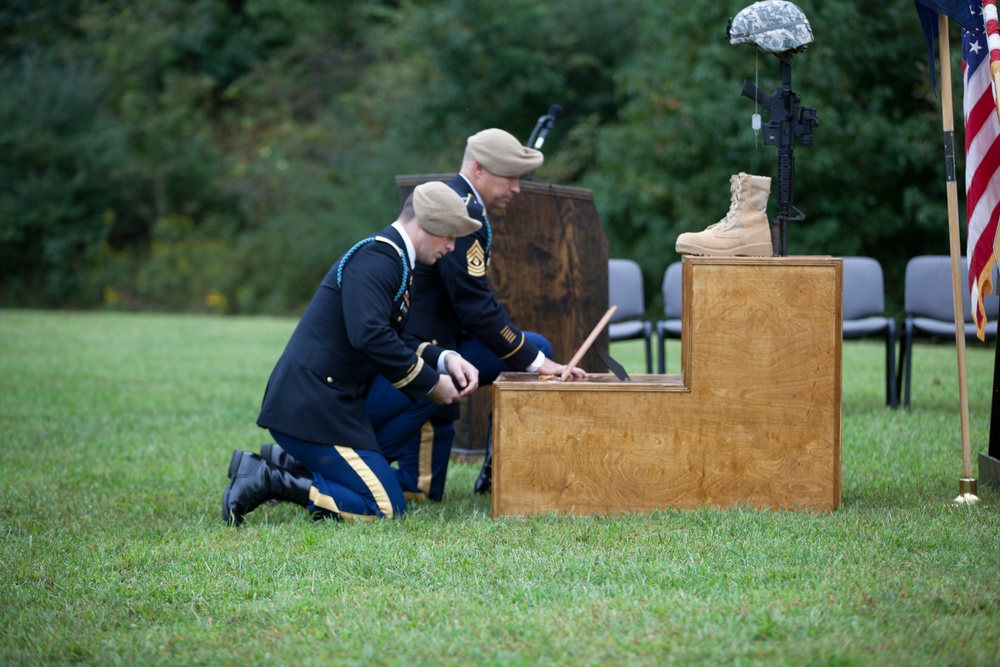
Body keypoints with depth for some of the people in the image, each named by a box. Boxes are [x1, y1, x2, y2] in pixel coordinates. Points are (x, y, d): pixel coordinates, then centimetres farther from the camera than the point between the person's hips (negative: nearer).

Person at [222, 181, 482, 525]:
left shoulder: (392, 260, 18)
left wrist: (444, 359, 3)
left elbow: (393, 341, 22)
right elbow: (370, 336, -28)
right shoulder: (376, 259, -15)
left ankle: (274, 464, 13)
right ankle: (270, 481, -12)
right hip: (310, 405, -11)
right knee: (385, 507, -12)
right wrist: (430, 384, -17)